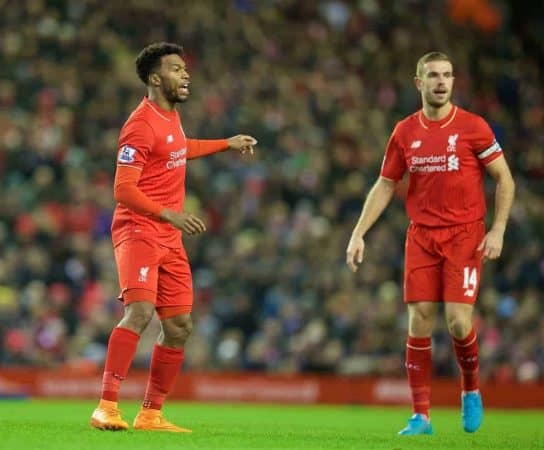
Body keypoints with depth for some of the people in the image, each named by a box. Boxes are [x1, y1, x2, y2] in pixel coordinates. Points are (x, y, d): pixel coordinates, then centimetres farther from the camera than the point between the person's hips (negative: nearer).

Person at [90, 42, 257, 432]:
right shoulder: (142, 125, -15)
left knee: (179, 326, 8)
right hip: (138, 231, -9)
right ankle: (107, 406, -28)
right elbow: (124, 189, -19)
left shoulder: (171, 115, 13)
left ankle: (151, 414, 17)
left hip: (170, 238, 9)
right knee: (140, 310, -26)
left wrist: (228, 144, 40)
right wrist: (169, 214, -28)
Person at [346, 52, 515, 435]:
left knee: (458, 321, -12)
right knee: (419, 321, -4)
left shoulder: (472, 126, -4)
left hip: (465, 235, -3)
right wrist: (359, 233, 4)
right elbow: (385, 186, 12)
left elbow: (504, 179, 1)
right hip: (421, 235, 3)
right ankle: (421, 415, 2)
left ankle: (471, 389, 18)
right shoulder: (404, 132, 6)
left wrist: (498, 230, -9)